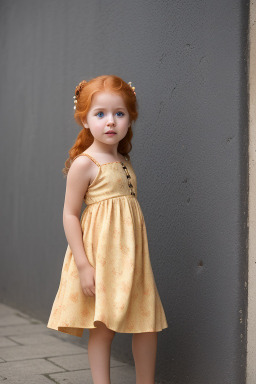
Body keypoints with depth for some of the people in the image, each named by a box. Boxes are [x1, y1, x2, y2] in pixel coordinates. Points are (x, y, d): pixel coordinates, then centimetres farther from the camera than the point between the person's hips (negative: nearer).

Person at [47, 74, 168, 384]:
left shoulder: (125, 162, 11)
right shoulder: (84, 164, -10)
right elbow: (70, 215, -13)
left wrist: (138, 254, 17)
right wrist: (83, 264, -19)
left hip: (131, 255, 7)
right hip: (100, 256, -7)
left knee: (148, 323, 10)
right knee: (103, 327, 1)